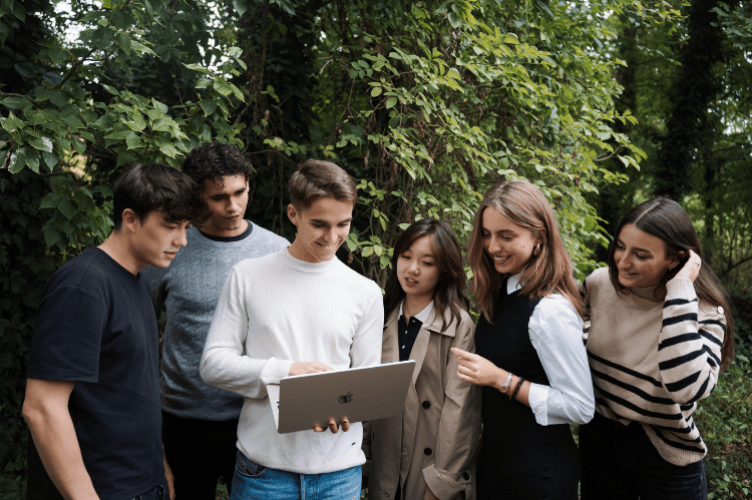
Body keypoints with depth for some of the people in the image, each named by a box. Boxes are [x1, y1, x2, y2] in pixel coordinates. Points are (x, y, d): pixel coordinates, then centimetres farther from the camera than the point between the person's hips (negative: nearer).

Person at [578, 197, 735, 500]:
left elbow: (688, 389, -38)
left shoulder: (704, 311, -20)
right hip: (598, 439, 4)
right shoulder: (599, 283, -9)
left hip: (666, 458, -3)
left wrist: (680, 293, -35)